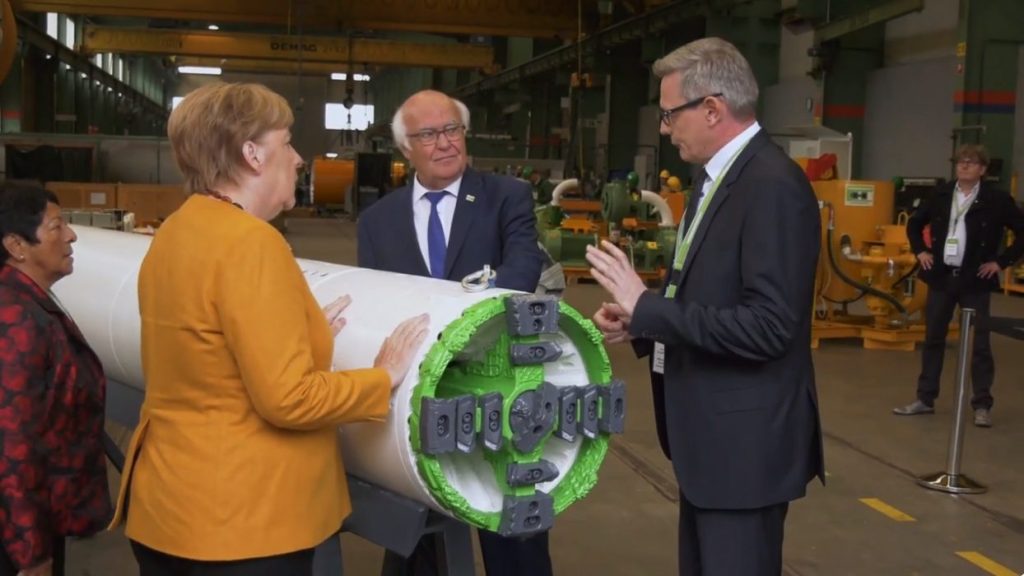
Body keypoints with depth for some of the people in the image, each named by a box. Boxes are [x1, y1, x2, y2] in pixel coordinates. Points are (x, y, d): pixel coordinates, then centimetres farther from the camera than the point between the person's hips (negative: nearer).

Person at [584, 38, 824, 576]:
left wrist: (647, 305, -23)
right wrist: (639, 318, 2)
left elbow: (768, 326, -27)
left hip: (745, 440, -10)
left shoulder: (773, 185, -20)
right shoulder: (721, 177, 11)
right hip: (709, 434, 10)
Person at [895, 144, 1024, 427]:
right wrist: (920, 250, 7)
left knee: (979, 343, 0)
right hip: (941, 276, 4)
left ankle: (982, 405, 8)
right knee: (933, 339, 9)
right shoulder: (941, 195, 5)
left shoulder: (997, 199, -6)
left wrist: (1001, 261, -8)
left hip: (975, 280, -4)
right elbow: (914, 223, 20)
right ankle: (925, 399, 18)